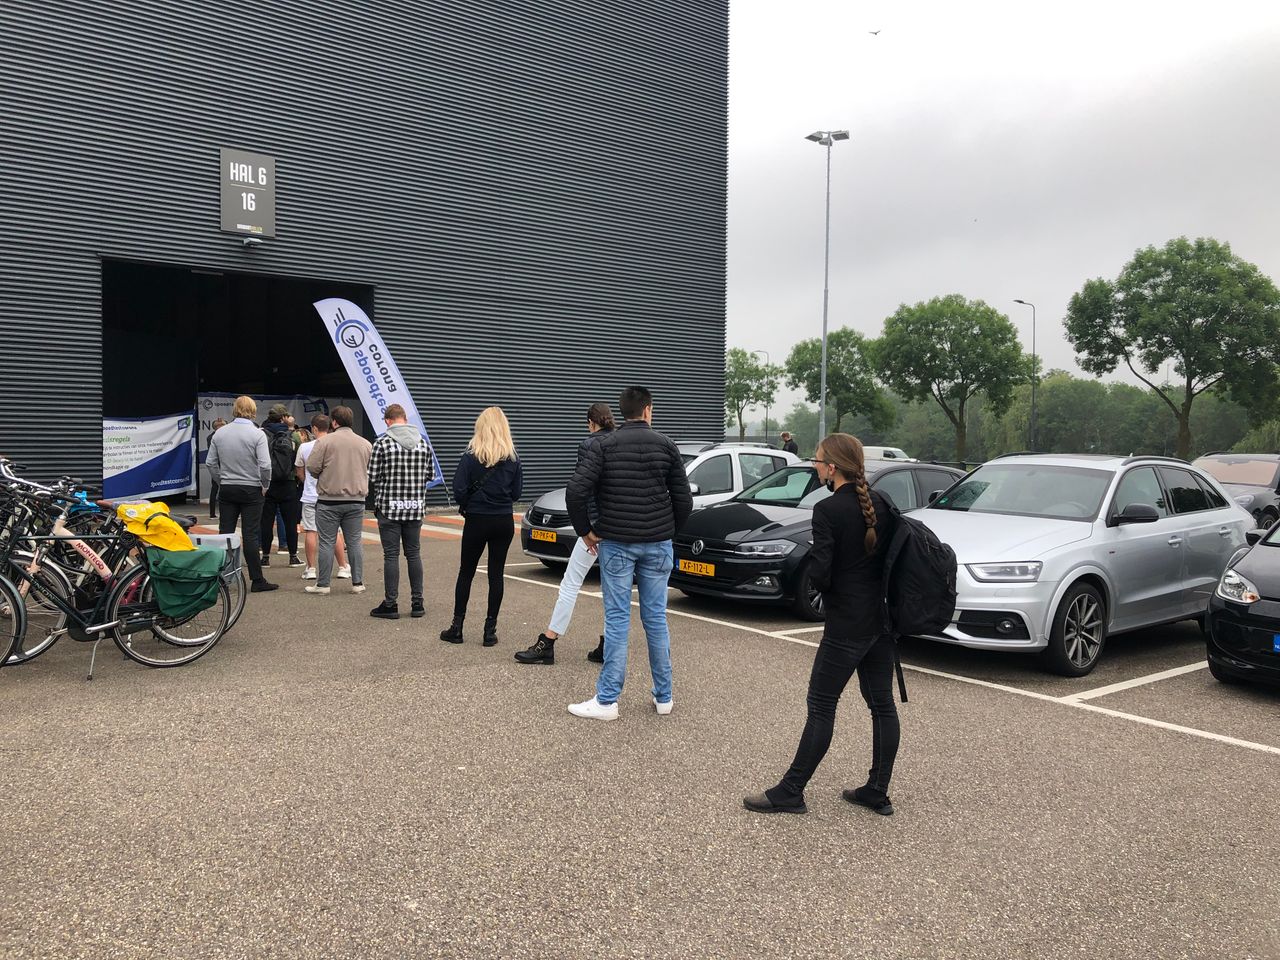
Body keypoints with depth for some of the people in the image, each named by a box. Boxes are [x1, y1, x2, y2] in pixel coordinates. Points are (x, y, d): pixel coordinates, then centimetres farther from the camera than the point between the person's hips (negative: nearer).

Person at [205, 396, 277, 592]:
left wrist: (221, 481, 16)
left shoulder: (220, 433, 3)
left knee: (225, 534, 8)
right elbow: (265, 465, -16)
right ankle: (257, 581, 2)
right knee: (251, 536, -2)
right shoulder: (257, 434, -10)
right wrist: (265, 485, -1)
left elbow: (210, 463, 6)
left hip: (227, 490, 4)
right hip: (251, 490, -4)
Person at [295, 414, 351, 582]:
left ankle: (311, 568, 7)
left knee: (310, 532, 5)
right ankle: (343, 568, 10)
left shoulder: (304, 447, -4)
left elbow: (300, 472, 8)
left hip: (310, 497, -1)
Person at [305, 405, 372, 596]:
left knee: (327, 542, 3)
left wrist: (322, 477, 12)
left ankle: (322, 584, 8)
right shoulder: (366, 444, 5)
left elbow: (312, 467, -7)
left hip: (329, 500, -3)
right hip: (356, 500, 3)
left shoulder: (324, 441, -7)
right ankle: (358, 582, 12)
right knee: (355, 542, 9)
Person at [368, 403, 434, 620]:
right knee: (414, 554, 10)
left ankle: (390, 604, 3)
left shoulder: (382, 443, -8)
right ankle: (417, 603, 13)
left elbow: (372, 477, -8)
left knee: (391, 555, 0)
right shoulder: (423, 443, 5)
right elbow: (430, 475, 8)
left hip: (389, 507, -4)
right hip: (416, 507, 4)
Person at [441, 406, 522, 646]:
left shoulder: (471, 456, -10)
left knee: (466, 573, 11)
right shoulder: (512, 458, -2)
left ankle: (457, 628, 14)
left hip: (476, 521, -2)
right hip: (504, 522, 2)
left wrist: (466, 506, 6)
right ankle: (490, 630, 8)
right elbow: (517, 491, 2)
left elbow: (459, 491, -13)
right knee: (496, 574, 7)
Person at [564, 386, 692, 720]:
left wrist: (585, 530, -1)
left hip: (616, 543, -2)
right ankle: (663, 696, 17)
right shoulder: (666, 446, 2)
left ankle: (607, 700, 4)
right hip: (657, 544, 2)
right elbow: (684, 500, 0)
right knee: (656, 617, 9)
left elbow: (577, 491, -15)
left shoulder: (603, 446, -3)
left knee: (617, 619, 1)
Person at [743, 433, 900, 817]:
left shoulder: (828, 510, -17)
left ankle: (790, 792, 10)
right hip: (884, 620, 7)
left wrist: (813, 558, 1)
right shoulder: (881, 504, 4)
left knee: (821, 707, 1)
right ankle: (877, 792, 23)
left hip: (847, 626, -7)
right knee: (882, 704, 13)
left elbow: (819, 576, -19)